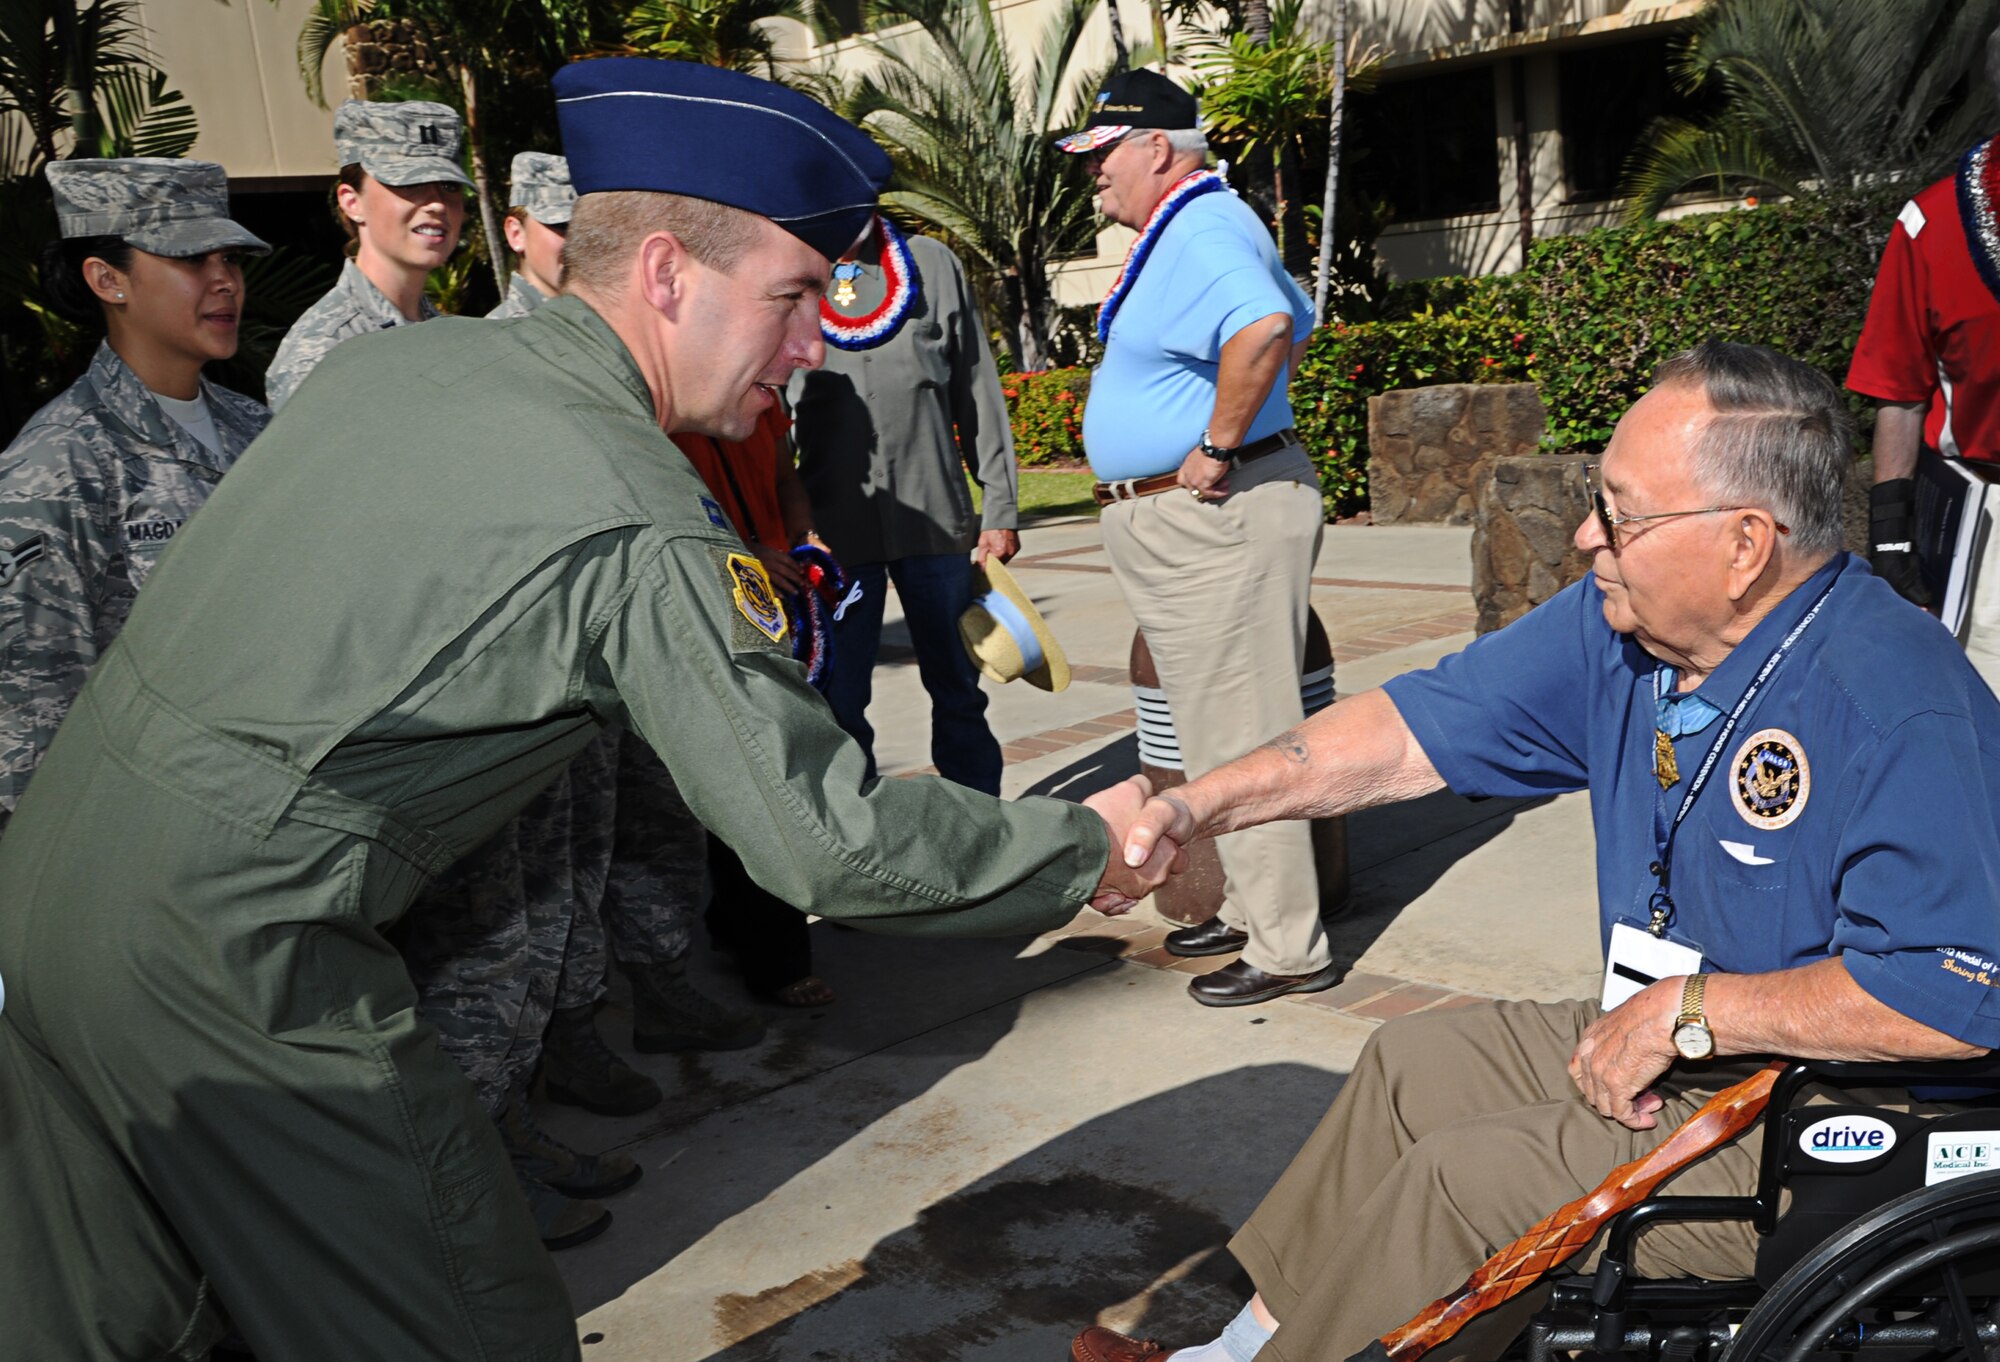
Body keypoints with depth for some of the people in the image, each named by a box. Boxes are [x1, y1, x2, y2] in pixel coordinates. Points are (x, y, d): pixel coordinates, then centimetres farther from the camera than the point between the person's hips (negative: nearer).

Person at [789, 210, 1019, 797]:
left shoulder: (932, 264, 8)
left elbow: (978, 393, 9)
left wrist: (999, 508, 5)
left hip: (936, 519, 1)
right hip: (833, 528, -1)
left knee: (958, 692, 11)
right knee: (837, 703, 4)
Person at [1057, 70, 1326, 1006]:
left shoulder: (1202, 234, -17)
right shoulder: (1192, 231, 17)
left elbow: (1265, 330, -37)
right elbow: (1298, 323, 31)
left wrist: (1218, 446, -26)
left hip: (1216, 517, -11)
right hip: (1186, 520, 11)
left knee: (1239, 734, -5)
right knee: (1219, 729, 18)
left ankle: (1287, 949, 5)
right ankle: (1249, 907, 31)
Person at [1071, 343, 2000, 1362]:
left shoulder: (1898, 712, -29)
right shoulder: (1619, 624, -5)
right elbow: (1419, 727, -3)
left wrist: (1686, 1009, -26)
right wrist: (1203, 805, -10)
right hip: (1665, 1045, 9)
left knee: (1455, 1183, -15)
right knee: (1408, 1065, 14)